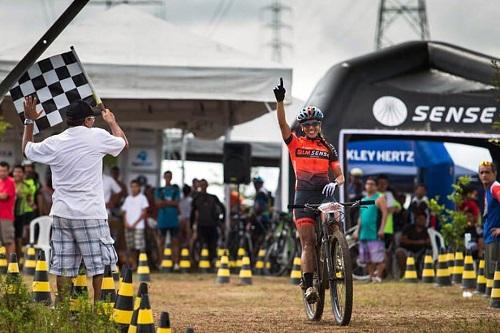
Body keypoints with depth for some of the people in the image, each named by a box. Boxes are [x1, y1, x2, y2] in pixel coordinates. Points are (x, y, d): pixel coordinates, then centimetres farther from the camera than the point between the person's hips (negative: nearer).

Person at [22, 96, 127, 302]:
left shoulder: (54, 143, 1)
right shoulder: (98, 137, -6)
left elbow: (27, 149, 21)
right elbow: (123, 142, 14)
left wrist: (29, 121, 30)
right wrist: (112, 122, 31)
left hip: (61, 214, 4)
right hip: (90, 214, -3)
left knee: (63, 267, 6)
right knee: (100, 264, 3)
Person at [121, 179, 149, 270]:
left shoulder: (142, 198, 2)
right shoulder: (128, 199, 17)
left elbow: (144, 212, -3)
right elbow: (125, 212, 16)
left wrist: (135, 223, -9)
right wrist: (126, 222, -2)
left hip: (138, 226, -5)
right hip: (128, 226, 5)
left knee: (139, 245, -12)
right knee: (130, 247, 2)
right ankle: (133, 264, 5)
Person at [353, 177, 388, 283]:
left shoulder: (379, 198, 0)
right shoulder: (363, 200, 21)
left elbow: (384, 213, -9)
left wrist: (382, 228, -18)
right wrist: (357, 230, 19)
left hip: (375, 234, -7)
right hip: (364, 234, 7)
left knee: (378, 258, -11)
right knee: (368, 260, 7)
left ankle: (378, 276, -11)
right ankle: (372, 277, 13)